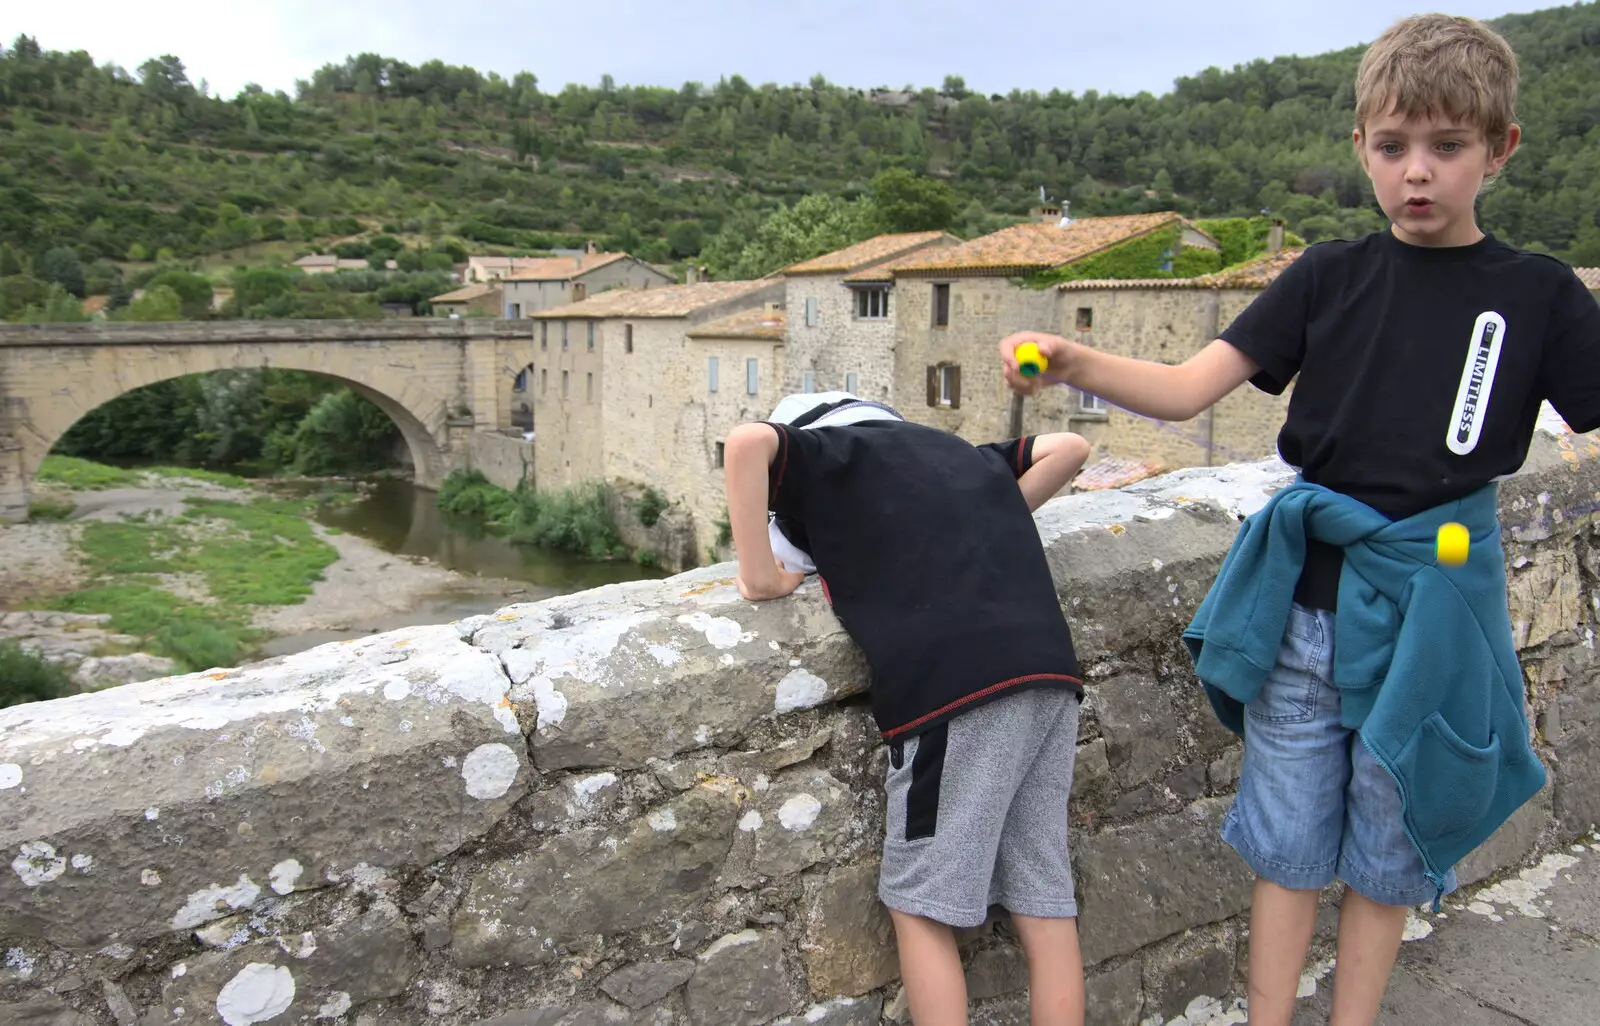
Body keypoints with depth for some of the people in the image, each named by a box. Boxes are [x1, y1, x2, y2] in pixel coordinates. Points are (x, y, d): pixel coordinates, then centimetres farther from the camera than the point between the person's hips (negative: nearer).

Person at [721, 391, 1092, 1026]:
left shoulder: (824, 453, 12)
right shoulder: (956, 451, 30)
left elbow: (749, 442, -9)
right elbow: (1070, 447, 31)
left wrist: (760, 577, 0)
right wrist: (976, 537, 28)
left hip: (957, 685, -7)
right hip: (1048, 673, 7)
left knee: (921, 905, 5)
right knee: (1044, 902, 11)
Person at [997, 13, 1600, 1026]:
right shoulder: (1329, 277, 0)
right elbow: (1186, 388, -9)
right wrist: (1072, 362, -25)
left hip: (1434, 611, 0)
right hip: (1307, 605, 1)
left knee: (1388, 852, 15)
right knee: (1290, 847, 13)